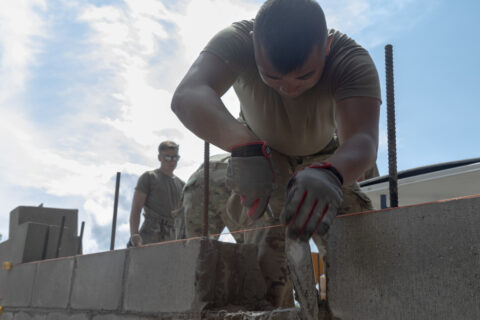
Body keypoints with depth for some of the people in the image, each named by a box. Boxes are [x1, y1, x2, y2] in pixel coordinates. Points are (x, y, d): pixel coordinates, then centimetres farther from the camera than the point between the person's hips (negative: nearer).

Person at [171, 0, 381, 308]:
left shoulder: (352, 60, -34)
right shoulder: (236, 41, -34)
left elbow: (363, 140, -49)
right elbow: (187, 96, -52)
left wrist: (329, 173, -72)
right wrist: (246, 146, -71)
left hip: (328, 158, 1)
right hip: (256, 151, 0)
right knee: (266, 243, -17)